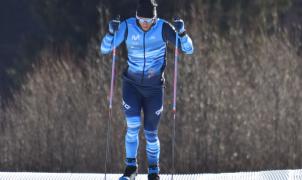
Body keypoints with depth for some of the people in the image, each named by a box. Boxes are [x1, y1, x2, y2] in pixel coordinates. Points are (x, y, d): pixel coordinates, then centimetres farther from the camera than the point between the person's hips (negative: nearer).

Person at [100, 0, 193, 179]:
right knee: (133, 126, -16)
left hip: (154, 88, 0)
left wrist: (182, 32, -33)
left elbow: (188, 49, -14)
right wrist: (111, 32, -32)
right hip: (132, 85, 0)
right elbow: (105, 49, -13)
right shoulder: (127, 26, -12)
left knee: (151, 133, 4)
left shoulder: (163, 27, -13)